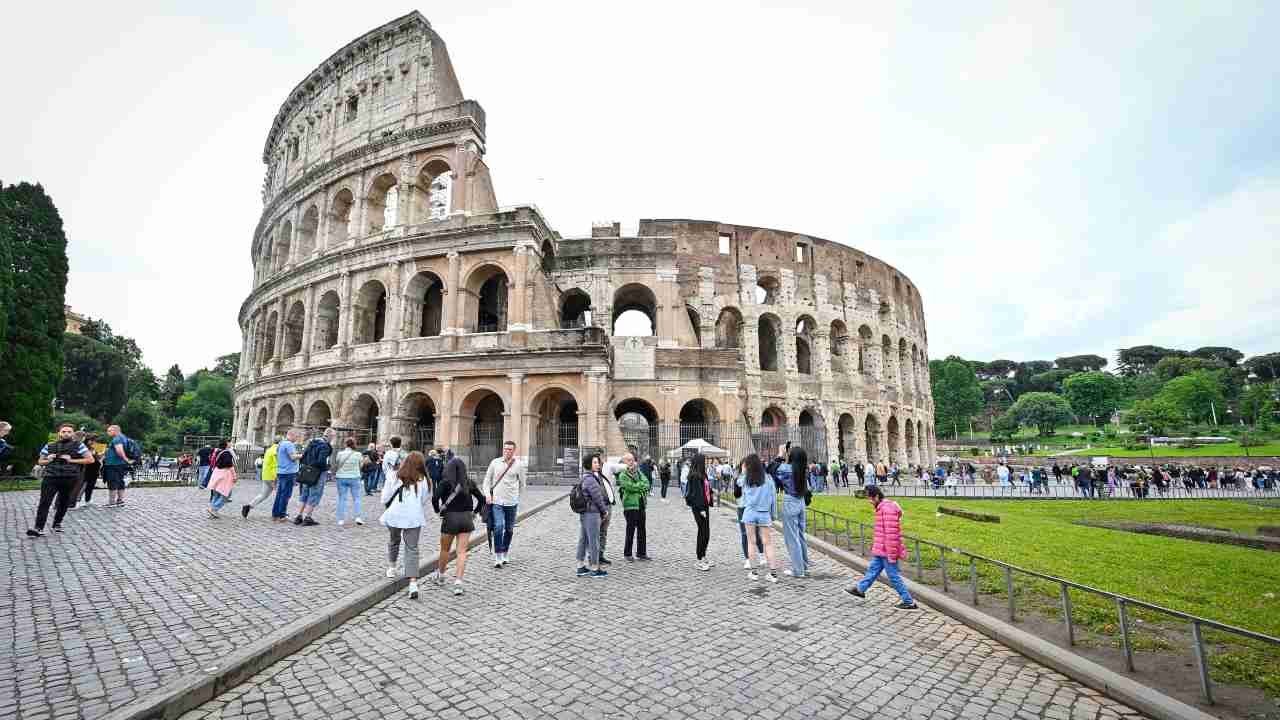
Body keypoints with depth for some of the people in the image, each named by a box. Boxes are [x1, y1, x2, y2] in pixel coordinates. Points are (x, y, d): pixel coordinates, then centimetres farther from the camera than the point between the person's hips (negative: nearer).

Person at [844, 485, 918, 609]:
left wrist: (891, 554, -23)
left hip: (887, 551, -10)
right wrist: (875, 545, 27)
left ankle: (909, 603, 14)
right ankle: (860, 589, 33)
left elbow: (891, 533, -25)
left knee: (894, 577, 2)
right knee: (872, 569, 20)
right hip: (881, 549, 10)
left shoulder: (888, 509, -24)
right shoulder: (882, 507, 10)